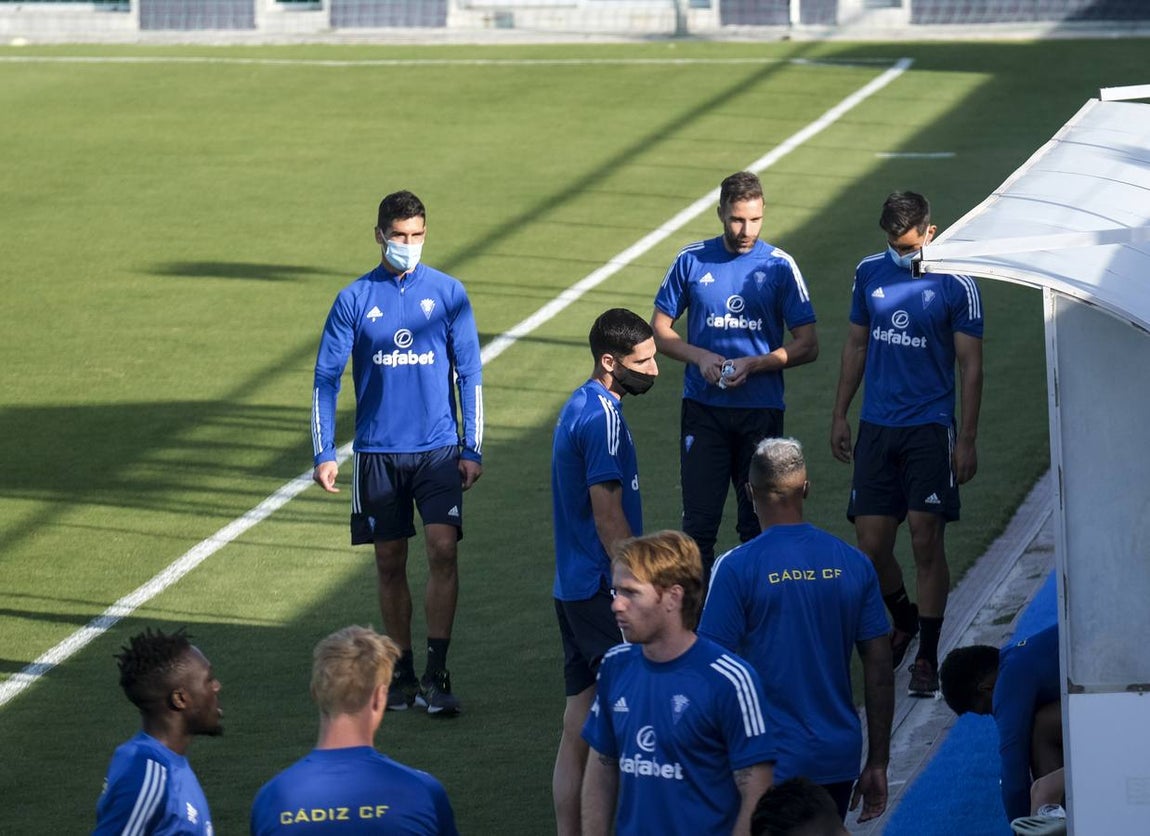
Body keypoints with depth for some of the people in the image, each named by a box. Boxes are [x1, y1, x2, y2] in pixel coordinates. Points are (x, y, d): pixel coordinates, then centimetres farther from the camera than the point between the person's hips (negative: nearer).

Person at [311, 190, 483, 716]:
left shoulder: (448, 293, 2)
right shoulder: (355, 299, 1)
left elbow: (469, 374, 4)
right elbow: (326, 378, 2)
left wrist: (472, 449, 0)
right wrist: (323, 453, -4)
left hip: (438, 449, -1)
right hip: (378, 451, 1)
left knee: (443, 551, -13)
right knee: (390, 563, 6)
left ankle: (436, 674, -9)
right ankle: (402, 673, 17)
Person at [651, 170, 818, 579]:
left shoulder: (779, 266, -2)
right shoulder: (692, 261, 1)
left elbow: (807, 346, 0)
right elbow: (659, 330, 8)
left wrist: (753, 364, -14)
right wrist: (699, 357, -11)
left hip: (761, 410, 0)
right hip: (703, 408, 0)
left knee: (758, 525, 6)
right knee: (699, 522, -1)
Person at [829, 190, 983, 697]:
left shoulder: (956, 284, -6)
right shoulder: (870, 273, 6)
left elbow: (971, 365, -4)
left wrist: (967, 441, -7)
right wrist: (839, 415, 15)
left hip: (930, 428, -4)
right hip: (876, 427, 4)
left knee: (926, 542, -5)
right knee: (871, 545, 2)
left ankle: (927, 658, 5)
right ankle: (904, 620, 30)